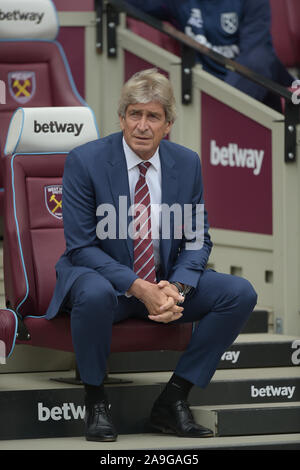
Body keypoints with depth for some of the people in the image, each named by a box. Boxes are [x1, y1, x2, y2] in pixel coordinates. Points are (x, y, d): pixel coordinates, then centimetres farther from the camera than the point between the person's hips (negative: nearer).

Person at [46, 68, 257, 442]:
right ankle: (95, 401, -15)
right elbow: (81, 246, -14)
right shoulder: (85, 161, -12)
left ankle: (173, 400, -8)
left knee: (240, 294, -16)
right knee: (95, 294, -40)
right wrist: (138, 288, -27)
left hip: (166, 282, 5)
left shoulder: (187, 163, 0)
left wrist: (177, 287, -18)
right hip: (102, 276, -4)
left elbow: (198, 240, 4)